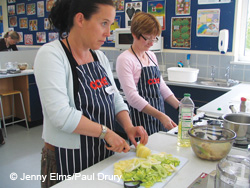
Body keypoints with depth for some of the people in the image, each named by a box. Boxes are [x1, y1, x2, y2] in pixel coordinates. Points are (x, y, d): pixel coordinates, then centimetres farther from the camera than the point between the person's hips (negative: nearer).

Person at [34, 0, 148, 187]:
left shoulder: (100, 56, 4)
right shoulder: (51, 54, -17)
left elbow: (115, 98, 9)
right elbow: (60, 114, -26)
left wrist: (129, 126, -7)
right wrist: (105, 132, -22)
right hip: (67, 161, -6)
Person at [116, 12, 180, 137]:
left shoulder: (152, 56, 11)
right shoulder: (125, 59, -12)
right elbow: (132, 97, -20)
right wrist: (160, 115, -26)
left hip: (159, 116, 7)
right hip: (141, 119, -7)